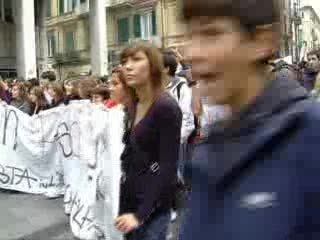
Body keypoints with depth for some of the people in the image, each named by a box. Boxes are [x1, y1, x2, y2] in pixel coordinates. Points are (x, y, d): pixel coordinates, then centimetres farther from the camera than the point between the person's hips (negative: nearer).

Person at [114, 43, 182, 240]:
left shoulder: (166, 107, -16)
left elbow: (168, 168, -19)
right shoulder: (133, 107, 7)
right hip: (130, 200, 7)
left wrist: (141, 213, -20)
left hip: (152, 207, -7)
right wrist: (124, 205, 9)